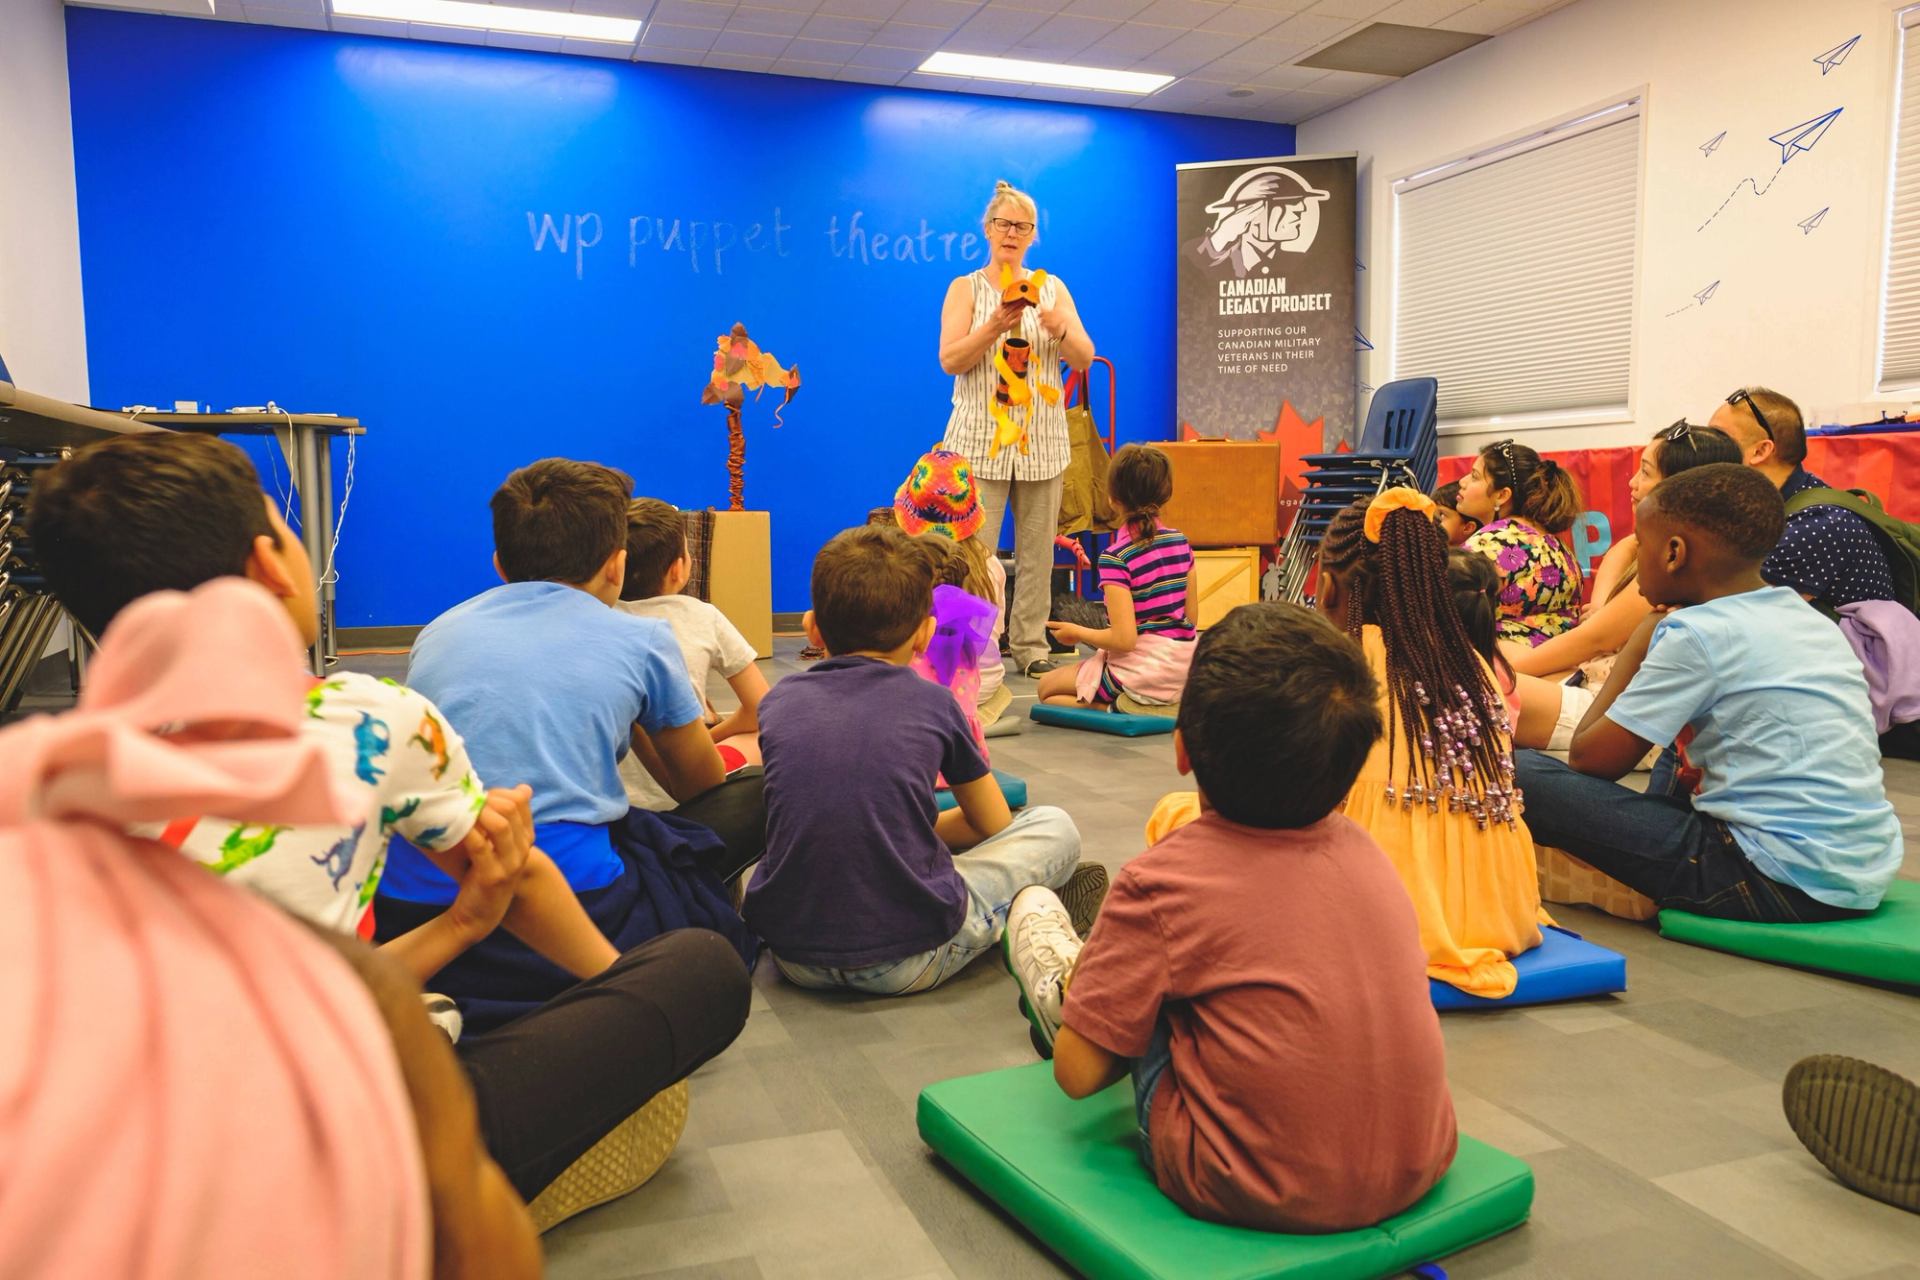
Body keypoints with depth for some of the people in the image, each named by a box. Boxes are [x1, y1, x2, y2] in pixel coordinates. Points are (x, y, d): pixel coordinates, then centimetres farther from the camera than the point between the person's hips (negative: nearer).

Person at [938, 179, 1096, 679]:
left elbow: (1085, 359, 6)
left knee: (1037, 548, 4)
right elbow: (950, 360, -6)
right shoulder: (965, 288, 5)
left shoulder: (1052, 288, 12)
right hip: (981, 438, -2)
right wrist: (996, 326, -21)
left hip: (1042, 441, 3)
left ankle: (1031, 647, 13)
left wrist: (1060, 328, -15)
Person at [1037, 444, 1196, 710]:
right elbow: (1190, 618, 7)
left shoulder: (1116, 557, -18)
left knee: (1047, 687, 14)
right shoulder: (1180, 541, 1)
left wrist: (1077, 632, -4)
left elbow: (1124, 639, -21)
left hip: (1144, 675, -8)